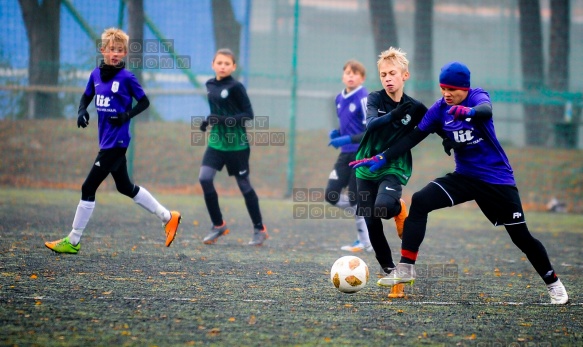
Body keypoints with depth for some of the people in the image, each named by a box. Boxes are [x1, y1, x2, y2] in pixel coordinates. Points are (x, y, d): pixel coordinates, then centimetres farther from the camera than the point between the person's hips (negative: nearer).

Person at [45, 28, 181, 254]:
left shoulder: (127, 78, -11)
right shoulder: (96, 74, 6)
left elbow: (144, 102, -3)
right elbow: (87, 97, 19)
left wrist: (127, 115, -18)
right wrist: (82, 111, -1)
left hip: (116, 142, -8)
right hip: (106, 140, 8)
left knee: (89, 187, -7)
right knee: (125, 187, 18)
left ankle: (72, 242, 0)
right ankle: (167, 217, 31)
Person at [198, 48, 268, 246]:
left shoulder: (236, 87, -13)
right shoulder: (210, 85, 7)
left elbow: (249, 115, -14)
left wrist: (224, 120, -23)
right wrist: (208, 121, 2)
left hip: (237, 144, -5)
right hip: (216, 142, 5)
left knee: (244, 186, 4)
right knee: (204, 178, -12)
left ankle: (259, 229, 20)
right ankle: (218, 225, 2)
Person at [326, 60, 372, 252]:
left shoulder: (363, 99, -15)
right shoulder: (340, 99, 9)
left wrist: (348, 140, -25)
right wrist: (337, 134, 2)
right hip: (346, 154, 8)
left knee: (356, 199, -5)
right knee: (331, 195, 3)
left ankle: (365, 242, 9)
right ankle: (366, 216, 22)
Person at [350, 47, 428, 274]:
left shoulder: (415, 108, -6)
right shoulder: (375, 99, -7)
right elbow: (371, 124, -25)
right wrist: (393, 115, -44)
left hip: (394, 168, -2)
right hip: (368, 167, 2)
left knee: (383, 207, -30)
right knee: (371, 223, 1)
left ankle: (399, 209, 6)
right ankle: (387, 266, 23)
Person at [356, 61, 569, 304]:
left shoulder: (478, 97, -14)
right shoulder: (440, 108, -2)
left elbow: (486, 111, -38)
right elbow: (414, 137, -2)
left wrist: (468, 112, -62)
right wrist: (382, 158, -12)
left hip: (497, 179, -4)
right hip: (464, 177, 4)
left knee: (521, 237, -1)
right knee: (420, 201, -19)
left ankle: (553, 284, 20)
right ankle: (405, 269, -18)